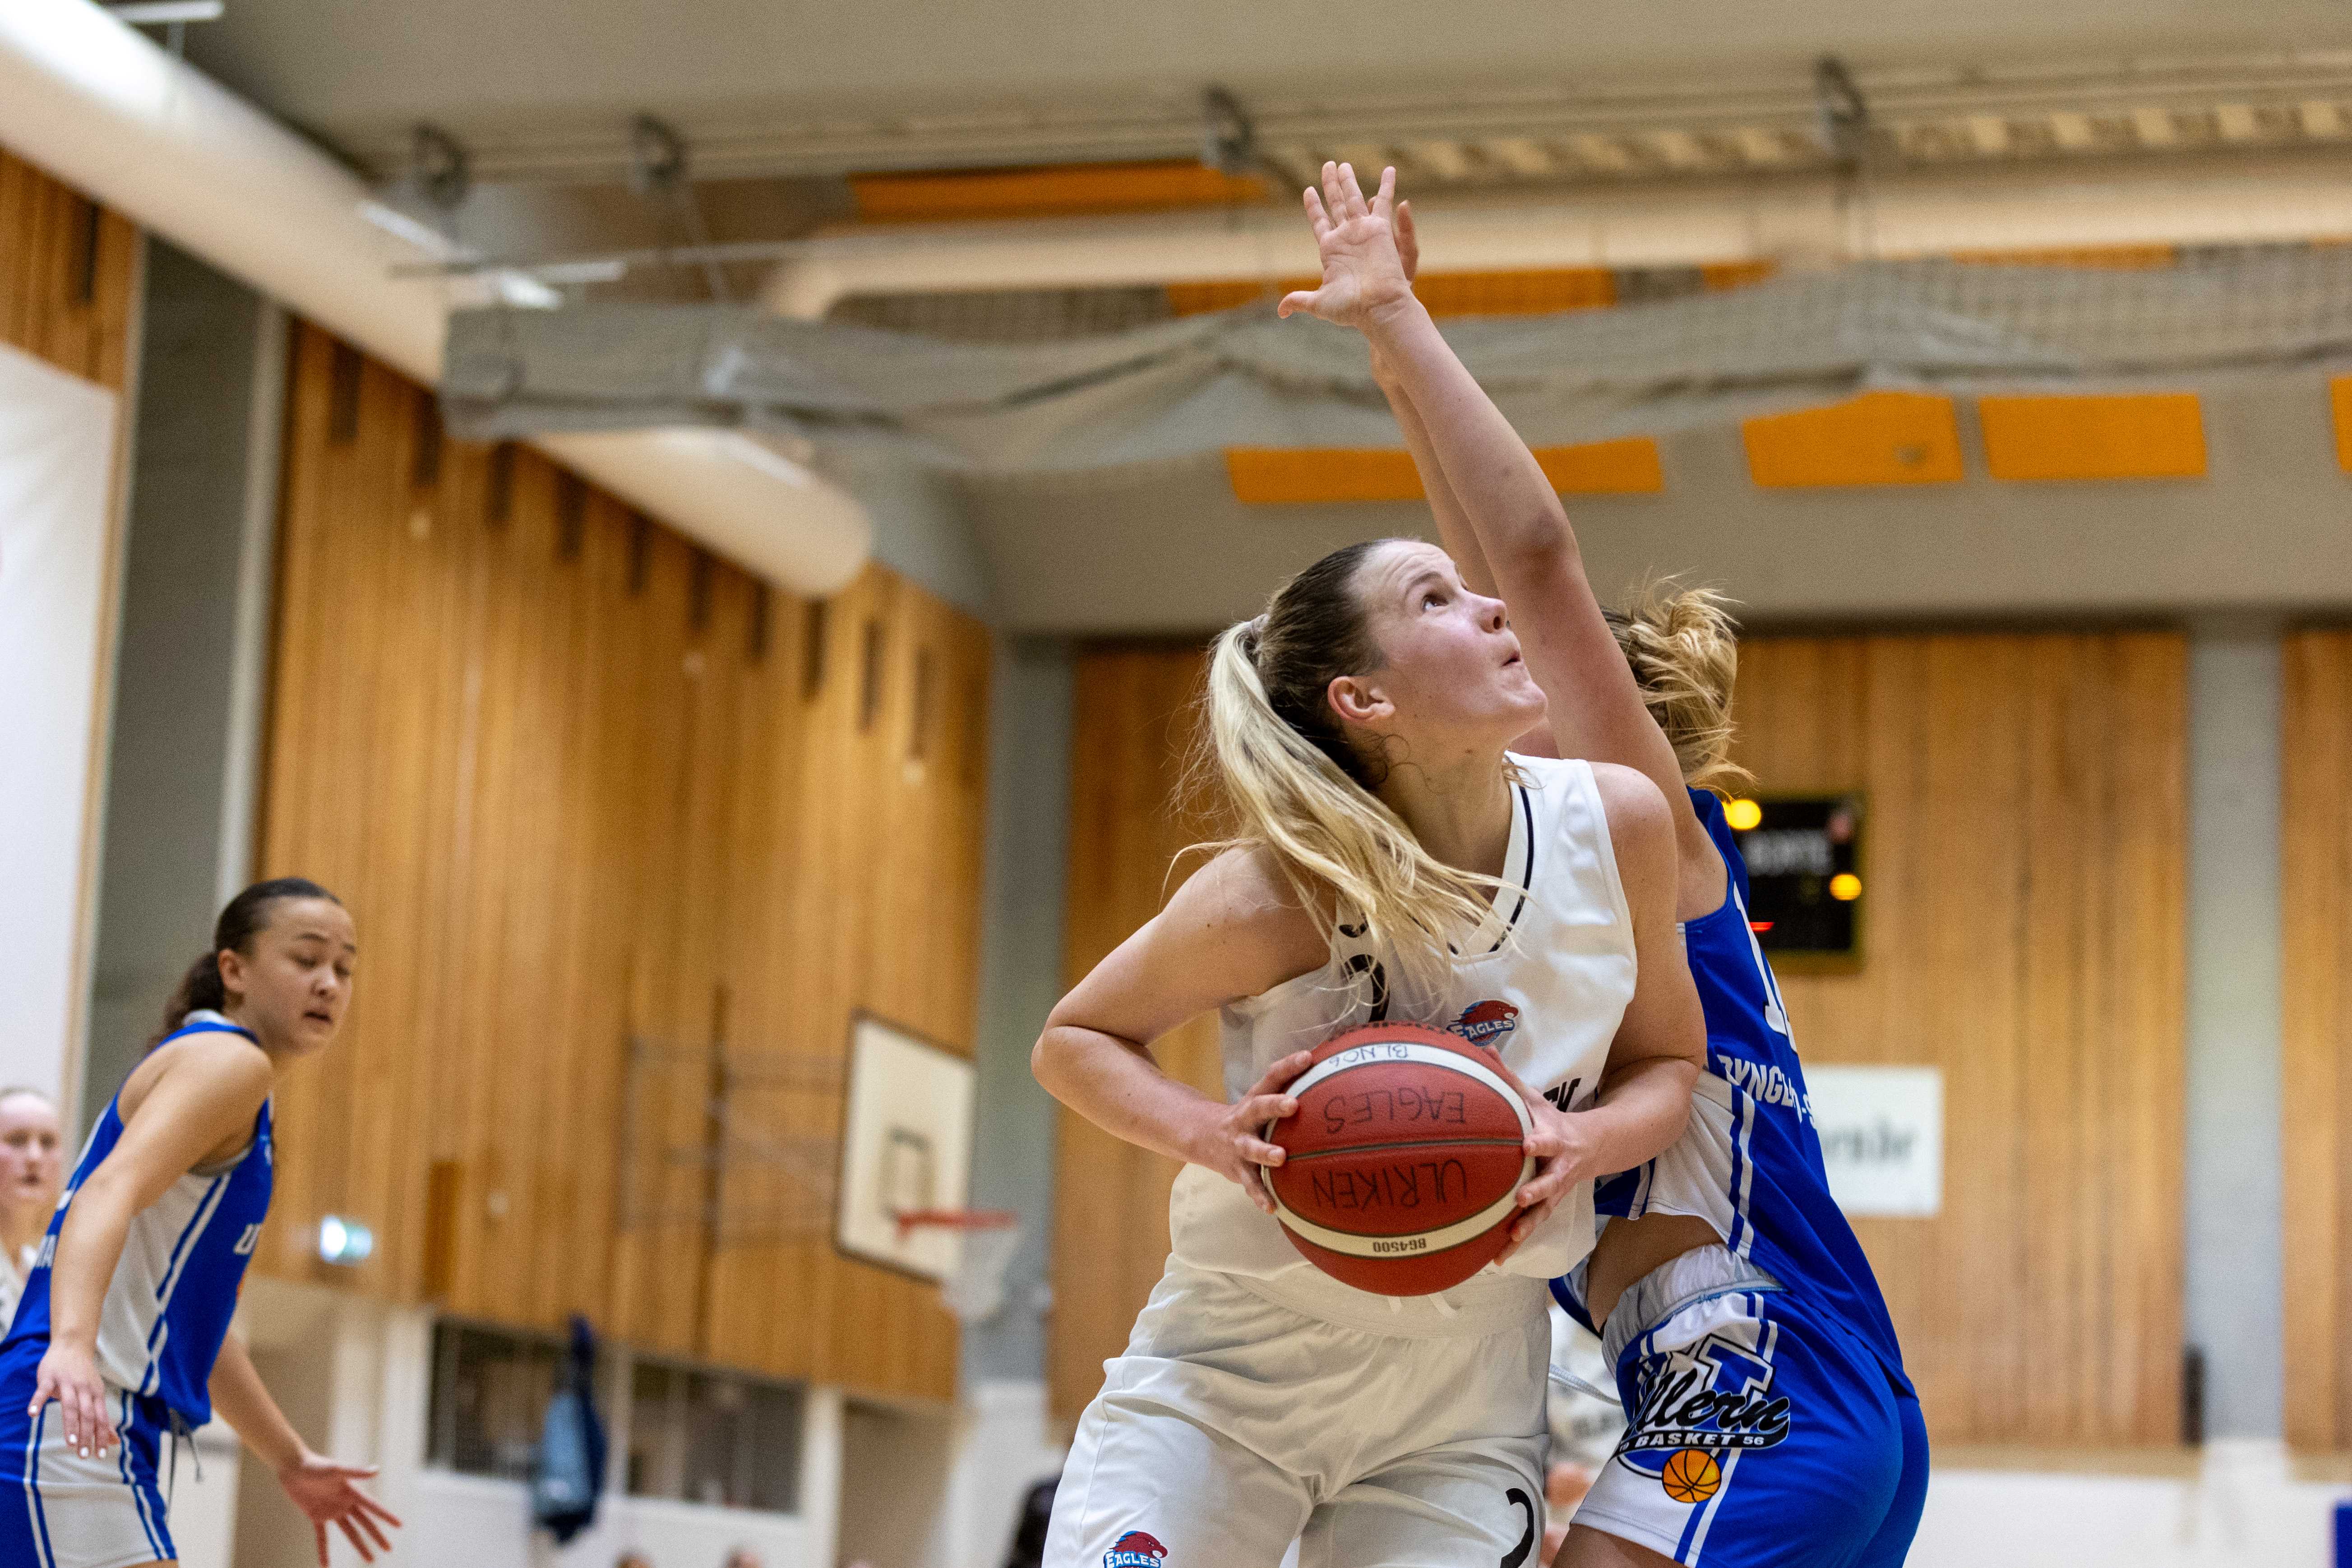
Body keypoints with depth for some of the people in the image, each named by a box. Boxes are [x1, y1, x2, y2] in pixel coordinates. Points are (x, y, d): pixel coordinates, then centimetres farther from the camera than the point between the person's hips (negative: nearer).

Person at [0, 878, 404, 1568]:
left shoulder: (237, 1089, 25)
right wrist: (72, 1343, -41)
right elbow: (109, 1193, -24)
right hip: (71, 1427, -11)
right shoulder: (228, 1058, -5)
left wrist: (293, 1463, 37)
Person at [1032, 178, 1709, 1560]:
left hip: (1461, 1414, 3)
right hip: (1224, 1375, -3)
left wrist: (1582, 1146, -18)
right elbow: (1075, 1041, -4)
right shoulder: (1274, 897, -20)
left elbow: (1668, 1062, 5)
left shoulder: (1619, 824, -10)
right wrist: (1212, 1134, -24)